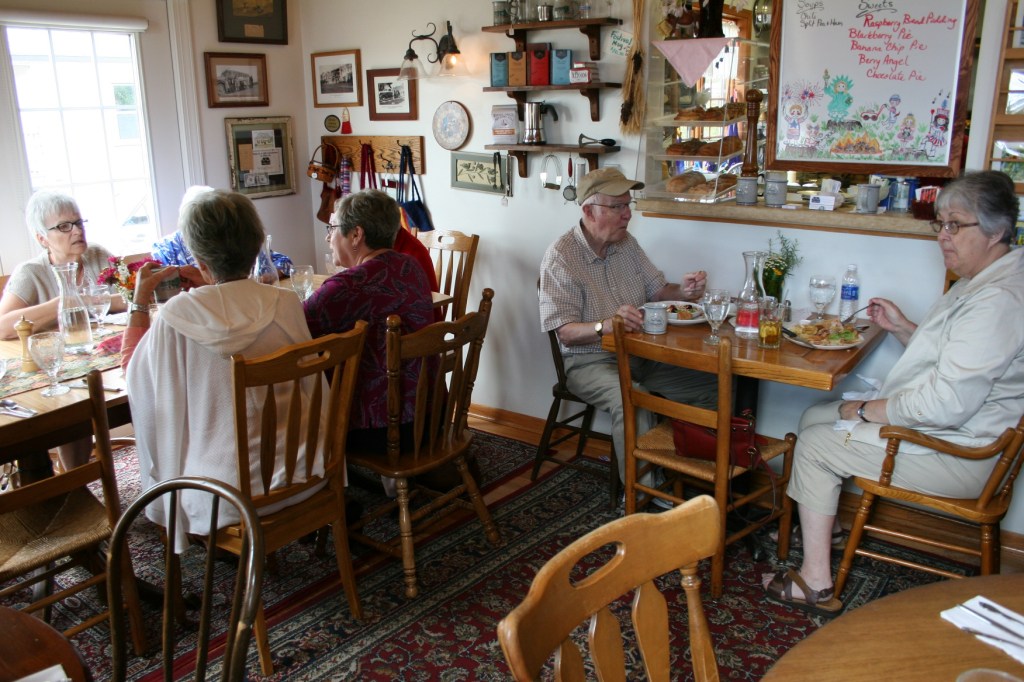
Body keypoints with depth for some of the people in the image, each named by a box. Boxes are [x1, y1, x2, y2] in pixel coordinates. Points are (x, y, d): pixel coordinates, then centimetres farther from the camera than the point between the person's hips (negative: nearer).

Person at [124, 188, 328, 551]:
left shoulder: (176, 316, -18)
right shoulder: (286, 303, -10)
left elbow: (134, 373, 3)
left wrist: (140, 302, 9)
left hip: (225, 494, -2)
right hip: (302, 476, 3)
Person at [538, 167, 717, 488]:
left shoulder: (627, 244, 9)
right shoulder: (560, 257, -13)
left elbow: (656, 290, 15)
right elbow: (566, 332, -18)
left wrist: (683, 291, -8)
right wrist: (606, 326, -37)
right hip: (590, 360, -7)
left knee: (711, 384, -10)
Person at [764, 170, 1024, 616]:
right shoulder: (980, 282, 10)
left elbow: (945, 404, -30)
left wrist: (865, 410, -17)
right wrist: (903, 329, 6)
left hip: (960, 456, -11)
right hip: (946, 431, 11)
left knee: (815, 445, -10)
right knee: (815, 416, 12)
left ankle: (816, 583, -1)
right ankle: (824, 525, 27)